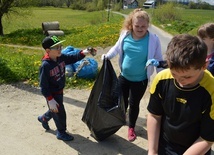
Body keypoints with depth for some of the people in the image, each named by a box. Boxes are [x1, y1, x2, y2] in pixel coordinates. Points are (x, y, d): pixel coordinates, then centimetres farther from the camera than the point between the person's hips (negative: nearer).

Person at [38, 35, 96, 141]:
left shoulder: (61, 57, -10)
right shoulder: (45, 66, -31)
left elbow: (73, 58, 5)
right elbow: (43, 86, -26)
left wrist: (83, 53, -13)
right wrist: (50, 100, -25)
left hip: (60, 91, 8)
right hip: (52, 94, -8)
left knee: (55, 110, 29)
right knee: (60, 113, 8)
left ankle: (43, 118, 59)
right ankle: (61, 133, 34)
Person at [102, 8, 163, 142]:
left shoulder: (153, 39, -19)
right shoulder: (125, 35, -11)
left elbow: (159, 60, -10)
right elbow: (117, 48, 7)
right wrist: (107, 56, -10)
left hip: (140, 80, -3)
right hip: (124, 76, 3)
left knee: (134, 104, 11)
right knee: (121, 100, 21)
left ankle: (131, 127, 38)